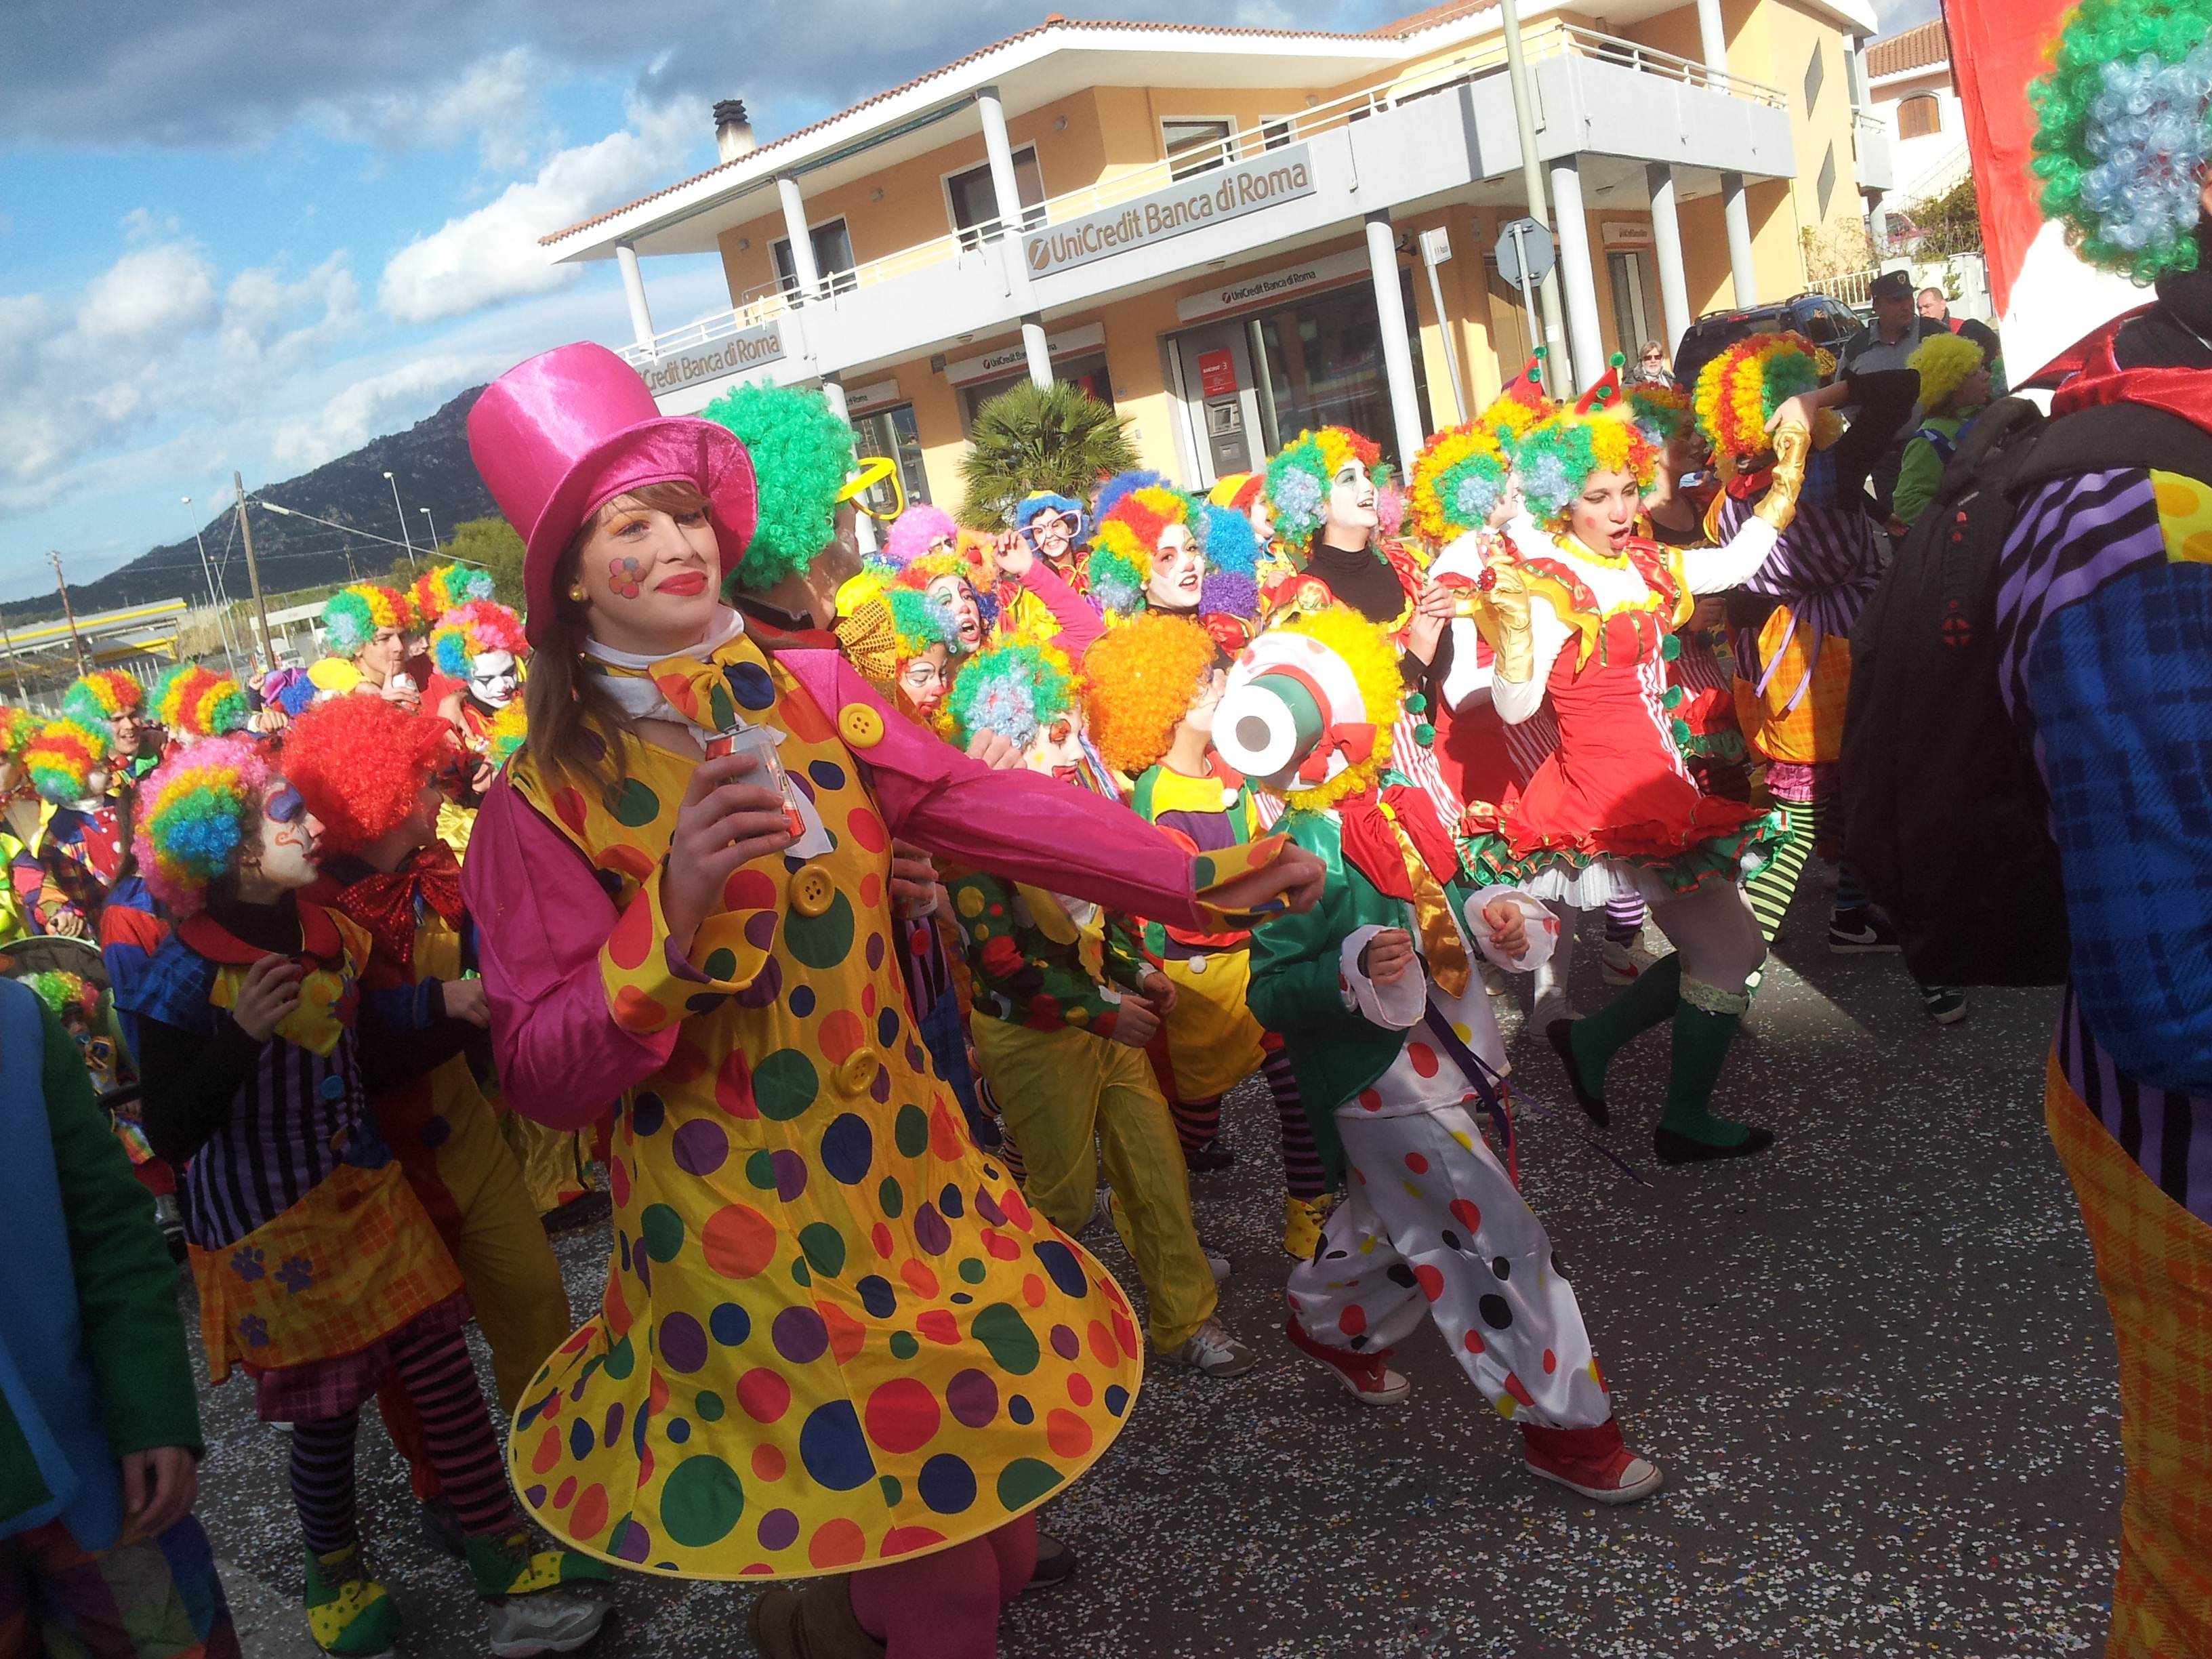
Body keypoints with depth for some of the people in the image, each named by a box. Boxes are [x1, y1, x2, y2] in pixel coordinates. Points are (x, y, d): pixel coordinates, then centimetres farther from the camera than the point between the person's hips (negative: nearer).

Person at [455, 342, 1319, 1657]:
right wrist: (675, 911, -29)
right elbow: (546, 1076, -14)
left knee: (1003, 1534, 18)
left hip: (906, 1157, 4)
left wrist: (1203, 876, -10)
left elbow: (973, 801, -5)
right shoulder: (547, 802, -10)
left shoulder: (809, 690, -1)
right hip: (740, 1218, -4)